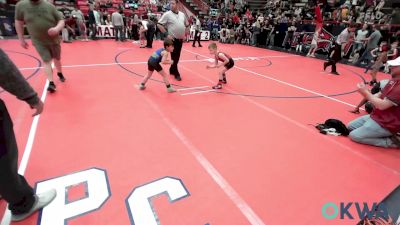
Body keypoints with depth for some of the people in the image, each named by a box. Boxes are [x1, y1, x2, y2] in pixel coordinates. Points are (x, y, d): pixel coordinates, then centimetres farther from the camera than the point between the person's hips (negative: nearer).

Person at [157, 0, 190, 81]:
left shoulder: (182, 14, 9)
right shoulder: (167, 14, -7)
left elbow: (187, 24, 21)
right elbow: (159, 24, -9)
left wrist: (184, 34, 10)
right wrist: (166, 34, -14)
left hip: (180, 39, 5)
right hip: (173, 39, -5)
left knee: (177, 56, 12)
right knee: (174, 56, -2)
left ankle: (172, 70, 28)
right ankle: (176, 73, 7)